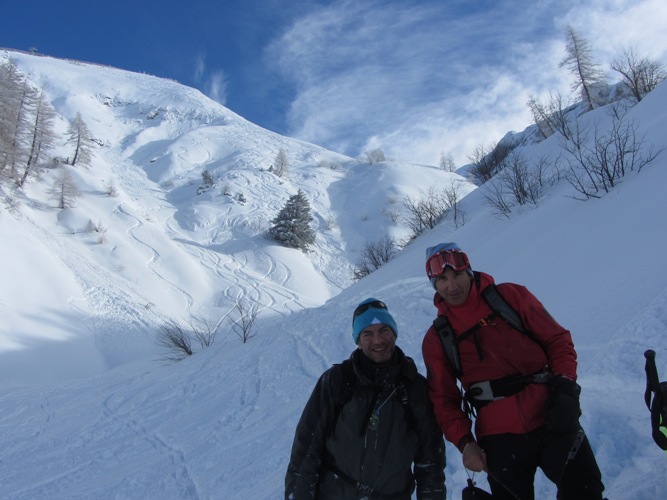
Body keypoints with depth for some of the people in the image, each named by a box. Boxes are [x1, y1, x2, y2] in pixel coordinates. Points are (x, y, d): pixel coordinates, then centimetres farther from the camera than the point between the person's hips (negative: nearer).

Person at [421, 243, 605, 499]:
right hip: (499, 439, 1)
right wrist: (464, 442, -9)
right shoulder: (436, 340, 3)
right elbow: (444, 400, 4)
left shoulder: (510, 296, 1)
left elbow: (556, 339, 4)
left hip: (553, 419, 0)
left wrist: (565, 386, -10)